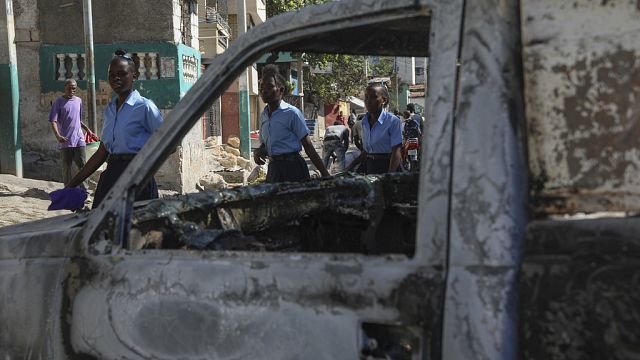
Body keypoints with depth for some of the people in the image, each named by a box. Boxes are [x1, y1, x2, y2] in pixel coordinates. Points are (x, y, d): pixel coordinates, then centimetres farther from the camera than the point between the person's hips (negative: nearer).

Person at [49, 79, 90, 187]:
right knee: (66, 167, 4)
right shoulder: (59, 102, -2)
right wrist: (58, 135, -23)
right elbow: (53, 121, -9)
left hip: (79, 139, 4)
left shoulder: (78, 101, 13)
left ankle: (83, 187, 9)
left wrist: (87, 129, 19)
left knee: (82, 165, -1)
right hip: (65, 140, -3)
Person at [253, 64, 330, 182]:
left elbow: (308, 146, -9)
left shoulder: (291, 113, -10)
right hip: (273, 167, 7)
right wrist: (258, 151, -2)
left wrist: (325, 173, -11)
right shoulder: (263, 115, 10)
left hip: (292, 167, -6)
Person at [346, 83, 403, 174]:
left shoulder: (392, 121, -8)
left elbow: (396, 152, -11)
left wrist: (390, 177, -18)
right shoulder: (364, 121, 11)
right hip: (368, 166, 5)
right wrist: (351, 166, 12)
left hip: (387, 166, -5)